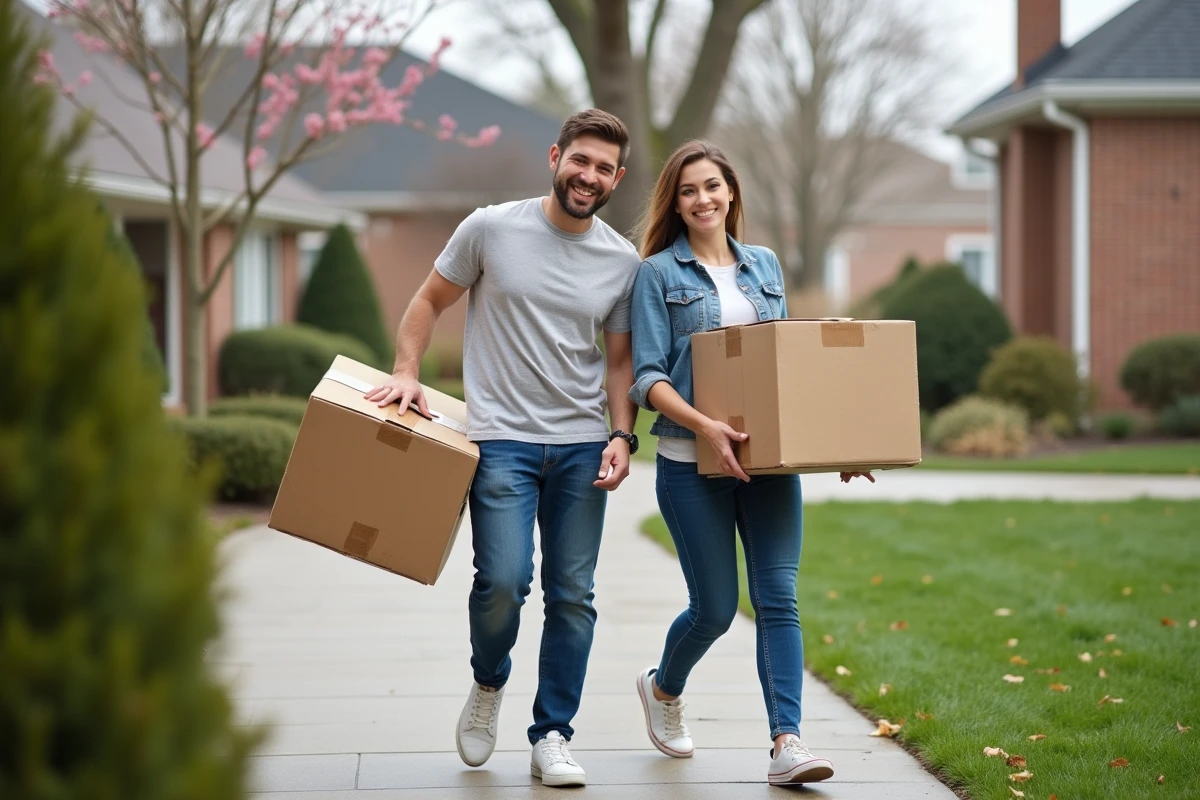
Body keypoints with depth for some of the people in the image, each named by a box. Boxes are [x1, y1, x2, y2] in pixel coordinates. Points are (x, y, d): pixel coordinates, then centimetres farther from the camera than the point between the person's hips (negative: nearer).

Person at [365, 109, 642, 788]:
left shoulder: (623, 261, 6)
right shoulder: (492, 229, -1)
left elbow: (620, 360, 13)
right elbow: (430, 301, 9)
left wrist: (622, 436, 0)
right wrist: (406, 373, -4)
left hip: (582, 446, 3)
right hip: (502, 439, -3)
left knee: (573, 597, 3)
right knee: (504, 582, -15)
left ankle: (552, 737, 15)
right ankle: (489, 684, 16)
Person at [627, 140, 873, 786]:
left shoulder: (765, 267, 13)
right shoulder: (659, 273, -1)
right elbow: (647, 377, -7)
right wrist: (704, 426, -22)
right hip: (692, 464, -3)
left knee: (777, 597, -7)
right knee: (715, 607, 3)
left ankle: (787, 744, -10)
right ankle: (662, 687, 33)